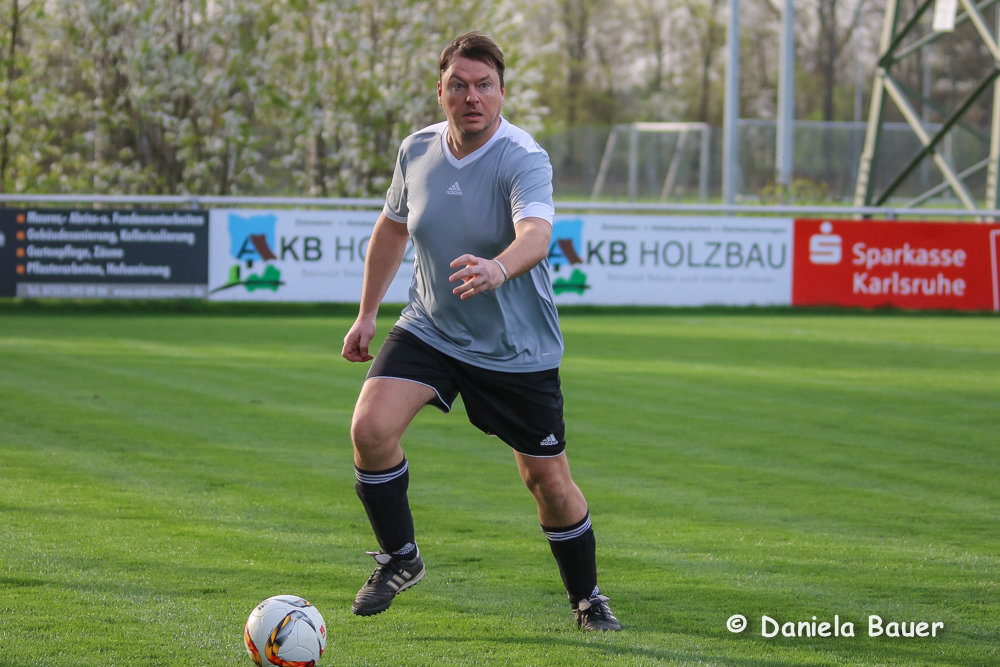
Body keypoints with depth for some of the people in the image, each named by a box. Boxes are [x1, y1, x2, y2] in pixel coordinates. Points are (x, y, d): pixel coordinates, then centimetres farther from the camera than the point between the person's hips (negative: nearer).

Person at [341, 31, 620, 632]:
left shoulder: (523, 159, -22)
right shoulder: (417, 151, -4)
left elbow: (536, 235, -42)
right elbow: (393, 227, 15)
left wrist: (499, 268, -63)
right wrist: (368, 312, 16)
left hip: (518, 351, -3)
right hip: (429, 330, 4)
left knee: (549, 481, 3)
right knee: (370, 429, -18)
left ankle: (587, 598, 28)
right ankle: (400, 558, 4)